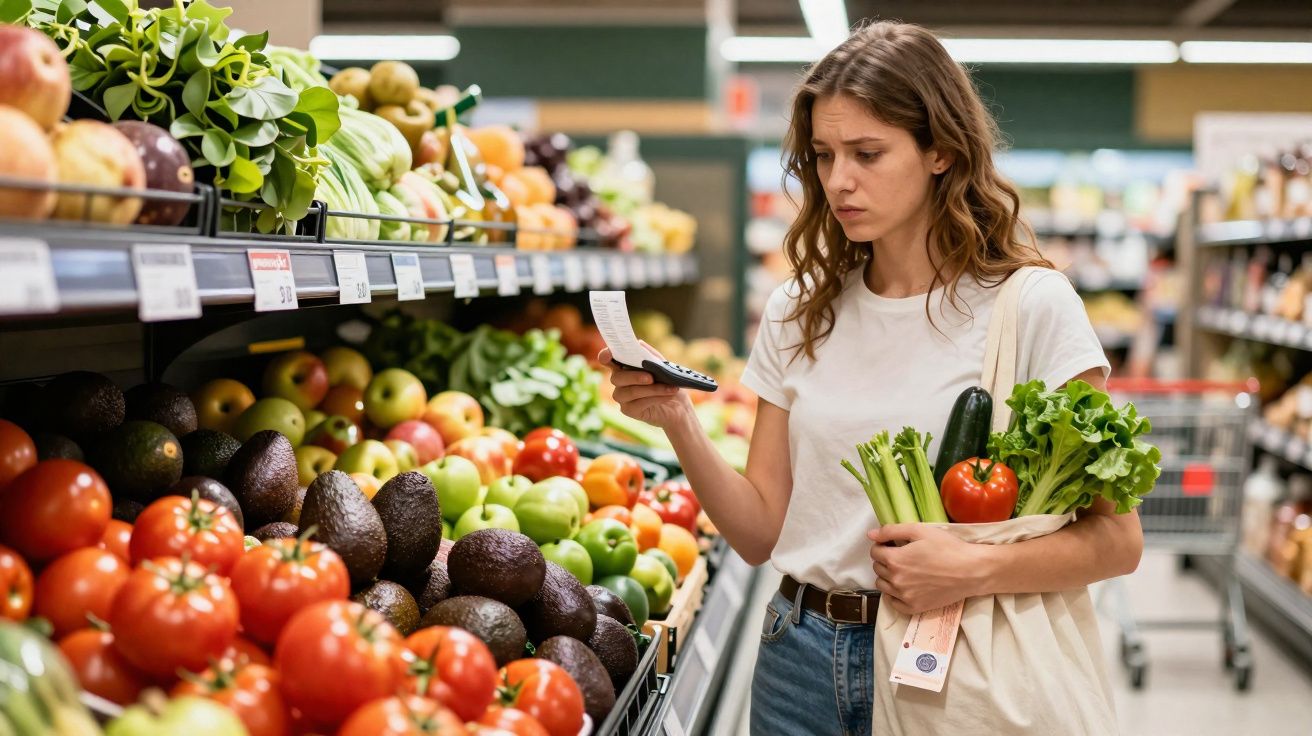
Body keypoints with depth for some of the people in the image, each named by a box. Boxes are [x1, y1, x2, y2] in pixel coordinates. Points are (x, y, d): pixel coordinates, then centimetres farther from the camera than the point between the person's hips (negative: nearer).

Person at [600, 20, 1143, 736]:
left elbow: (1115, 537, -12)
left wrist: (976, 569, -27)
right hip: (802, 649, 4)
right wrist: (679, 423, -12)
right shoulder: (798, 312, 3)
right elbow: (763, 533, 3)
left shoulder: (1029, 305, -11)